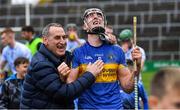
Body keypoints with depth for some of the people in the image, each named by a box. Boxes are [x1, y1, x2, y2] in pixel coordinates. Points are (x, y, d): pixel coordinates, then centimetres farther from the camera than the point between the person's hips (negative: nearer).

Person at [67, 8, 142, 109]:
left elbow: (127, 87, 6)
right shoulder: (77, 53, 1)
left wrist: (137, 66, -8)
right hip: (87, 106, -1)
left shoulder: (117, 51, 6)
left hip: (114, 106, 2)